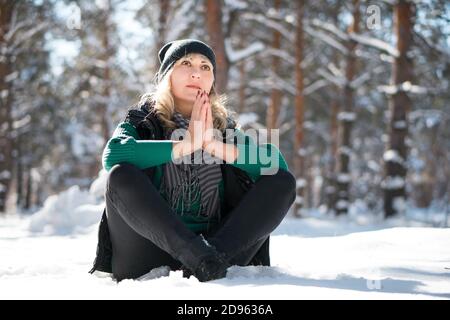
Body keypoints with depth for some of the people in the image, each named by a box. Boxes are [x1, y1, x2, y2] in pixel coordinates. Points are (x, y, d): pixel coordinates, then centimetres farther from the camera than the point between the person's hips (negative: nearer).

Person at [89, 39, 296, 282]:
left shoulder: (223, 125, 13)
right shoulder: (143, 120, 6)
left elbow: (277, 162, -4)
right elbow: (112, 155, -19)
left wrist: (215, 145, -14)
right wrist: (187, 144, -17)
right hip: (152, 250, -2)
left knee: (282, 181, -11)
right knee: (121, 175, -26)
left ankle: (216, 256, -30)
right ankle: (197, 255, -36)